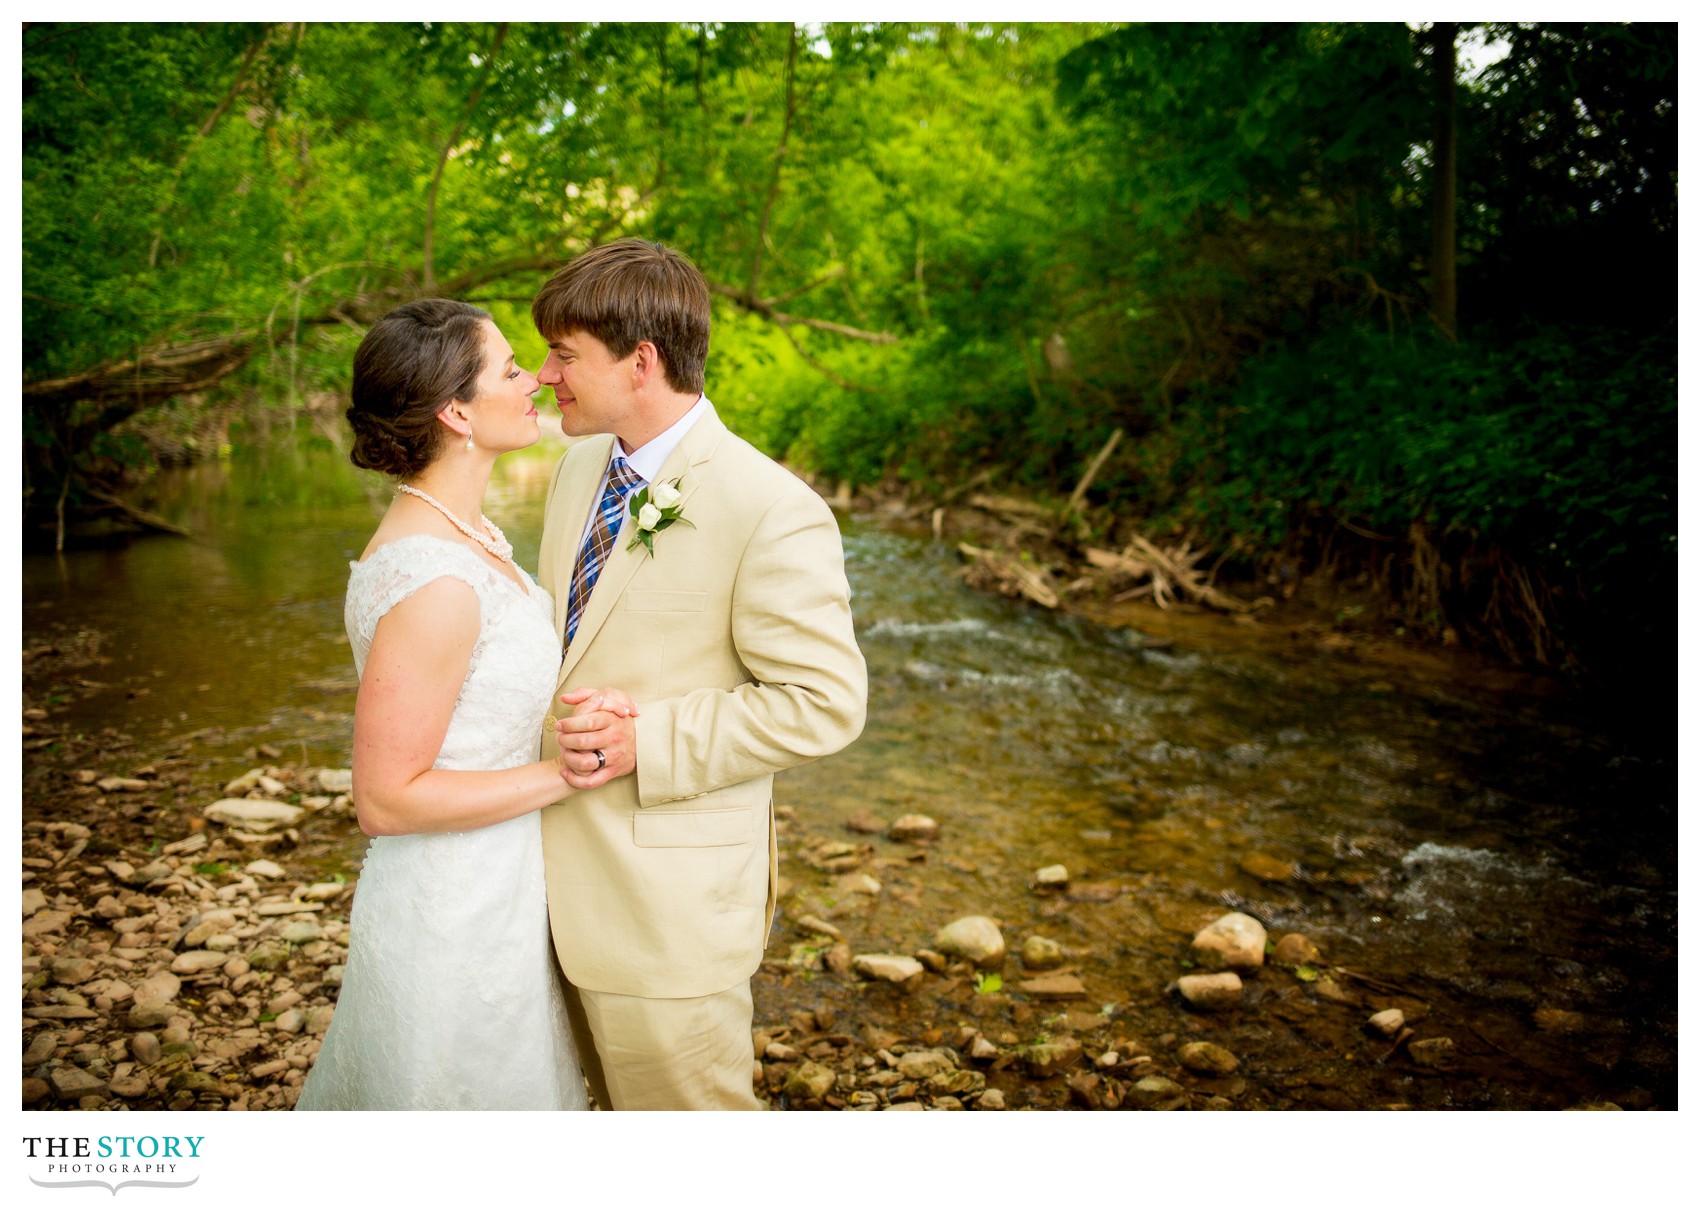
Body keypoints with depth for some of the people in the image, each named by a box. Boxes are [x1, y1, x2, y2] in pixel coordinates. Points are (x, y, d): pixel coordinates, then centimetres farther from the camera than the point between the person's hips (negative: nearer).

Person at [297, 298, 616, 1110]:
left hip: (495, 884, 9)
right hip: (459, 919, -9)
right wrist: (567, 773, -22)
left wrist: (579, 712, 1)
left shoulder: (465, 529, 2)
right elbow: (387, 799, -24)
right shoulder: (432, 580, -28)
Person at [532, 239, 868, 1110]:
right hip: (564, 872, 8)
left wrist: (645, 744, -23)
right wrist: (560, 722, -3)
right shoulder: (580, 467, 5)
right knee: (624, 1104, 25)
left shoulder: (773, 512, -20)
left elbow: (825, 701, -19)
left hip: (666, 900, -7)